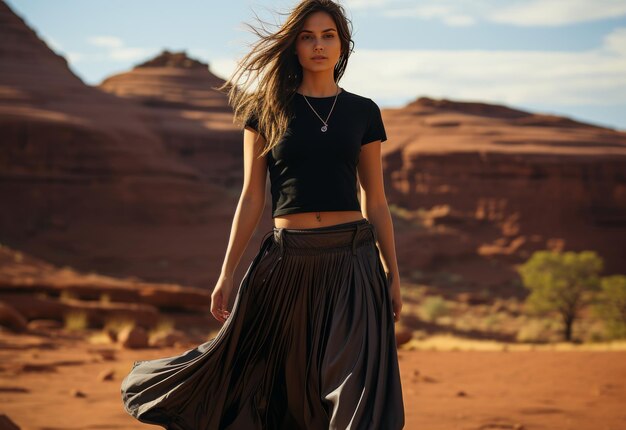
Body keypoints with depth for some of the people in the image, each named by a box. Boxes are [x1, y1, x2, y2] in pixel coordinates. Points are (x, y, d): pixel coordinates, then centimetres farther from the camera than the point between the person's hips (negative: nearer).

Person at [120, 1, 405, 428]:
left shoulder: (363, 112, 7)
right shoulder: (267, 109, 4)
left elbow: (376, 200, 10)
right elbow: (252, 197, 4)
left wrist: (393, 274, 7)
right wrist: (226, 274, 0)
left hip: (353, 260, 1)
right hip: (288, 259, 0)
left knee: (357, 387, -3)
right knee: (254, 375, 8)